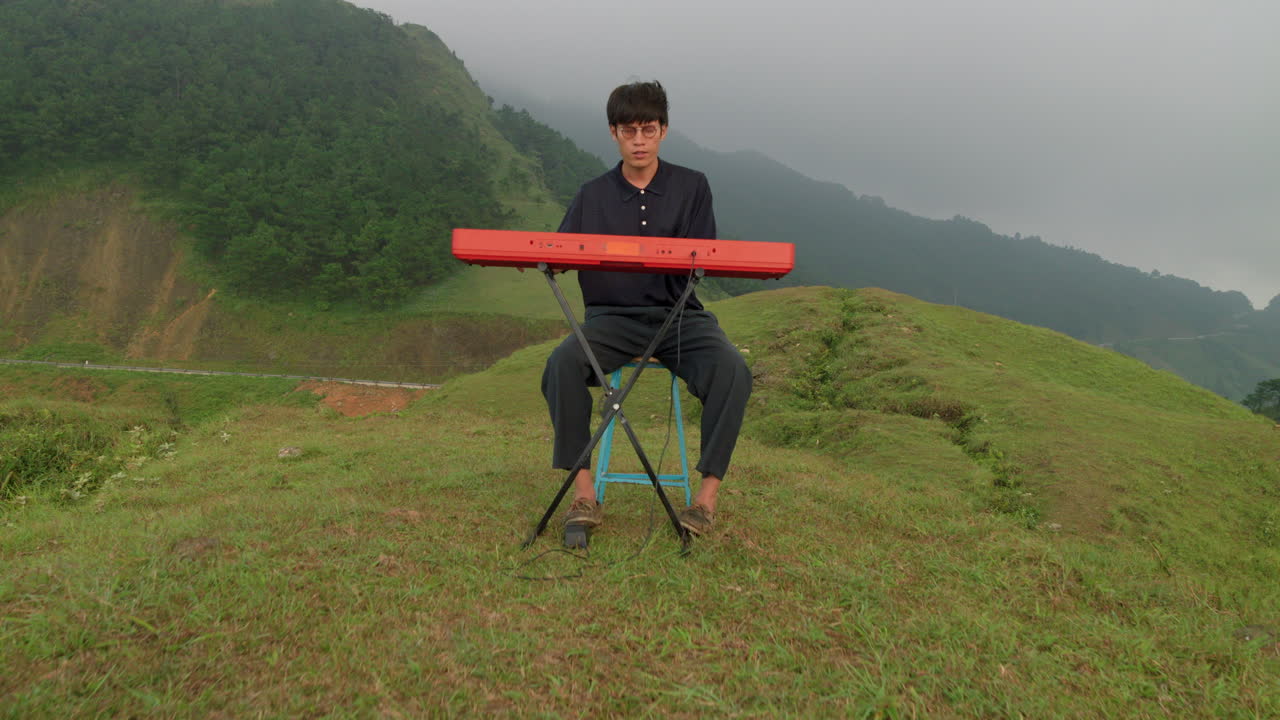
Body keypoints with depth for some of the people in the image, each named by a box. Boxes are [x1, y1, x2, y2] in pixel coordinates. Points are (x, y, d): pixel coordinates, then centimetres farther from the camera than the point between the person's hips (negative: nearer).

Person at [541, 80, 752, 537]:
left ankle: (707, 495, -20)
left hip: (680, 314, 0)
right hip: (613, 316, 1)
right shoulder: (592, 196, 12)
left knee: (731, 370, -30)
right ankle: (584, 493, -21)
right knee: (562, 363, -29)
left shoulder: (692, 186, 9)